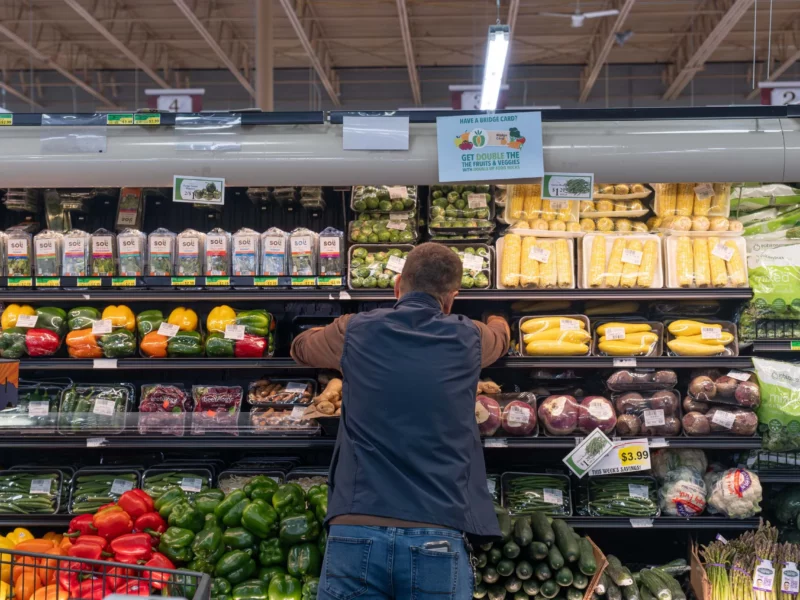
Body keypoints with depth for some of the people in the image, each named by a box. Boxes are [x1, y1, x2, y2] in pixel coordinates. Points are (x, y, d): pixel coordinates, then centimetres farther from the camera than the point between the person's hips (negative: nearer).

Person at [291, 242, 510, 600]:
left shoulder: (356, 332, 7)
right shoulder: (468, 339, 8)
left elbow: (301, 346, 29)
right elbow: (501, 334, 34)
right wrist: (496, 321, 57)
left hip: (356, 532, 0)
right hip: (438, 539, 0)